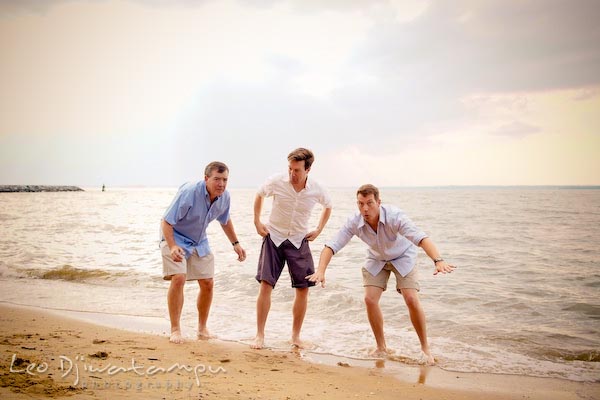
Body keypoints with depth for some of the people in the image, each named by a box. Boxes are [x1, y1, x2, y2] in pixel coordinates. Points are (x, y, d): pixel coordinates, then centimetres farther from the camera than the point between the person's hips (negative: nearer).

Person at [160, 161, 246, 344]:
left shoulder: (224, 197, -11)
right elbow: (166, 222, -28)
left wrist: (235, 243, 8)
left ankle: (202, 327, 19)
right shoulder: (189, 192, -31)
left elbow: (225, 220, 12)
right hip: (175, 238, -6)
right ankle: (175, 329, -9)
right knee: (178, 278, -22)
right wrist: (172, 247, -41)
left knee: (207, 283, 1)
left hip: (199, 242, 6)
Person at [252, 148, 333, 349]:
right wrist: (257, 222, 3)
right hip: (274, 237, -1)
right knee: (265, 284, -10)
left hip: (299, 241, 2)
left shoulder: (317, 190, -10)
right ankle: (260, 335, 1)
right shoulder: (276, 182, -13)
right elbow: (259, 195, 9)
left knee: (303, 289, 0)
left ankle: (296, 336, 16)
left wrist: (318, 230, 6)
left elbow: (328, 206, 14)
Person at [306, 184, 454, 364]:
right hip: (376, 259, 3)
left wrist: (438, 260, -65)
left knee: (411, 299, -16)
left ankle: (425, 348, 4)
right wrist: (321, 271, -44)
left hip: (402, 257, -3)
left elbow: (421, 238, -48)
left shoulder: (395, 216, -37)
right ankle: (381, 347, 8)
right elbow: (331, 246, -28)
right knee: (370, 299, -12)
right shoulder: (354, 223, -27)